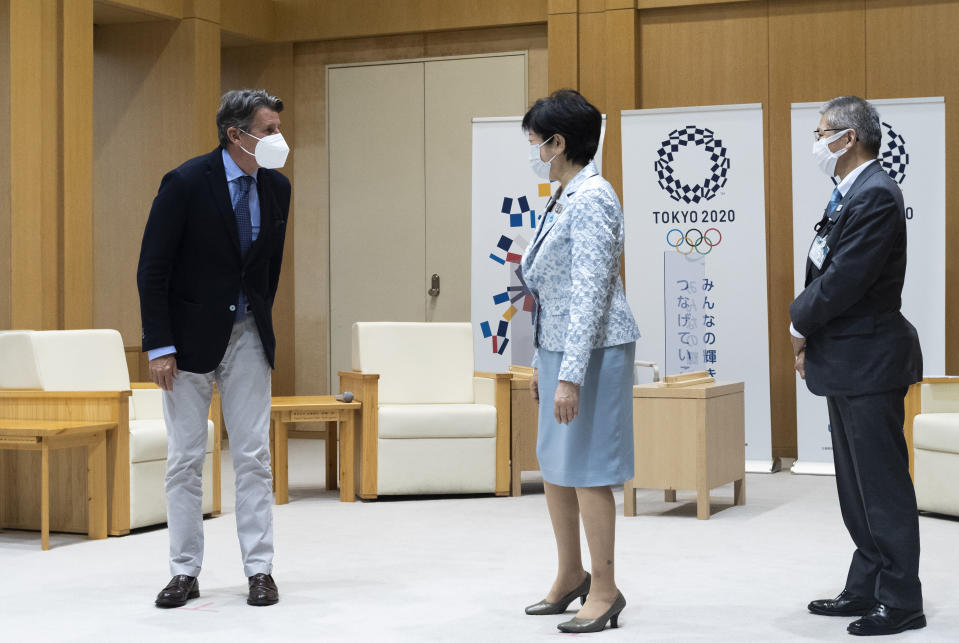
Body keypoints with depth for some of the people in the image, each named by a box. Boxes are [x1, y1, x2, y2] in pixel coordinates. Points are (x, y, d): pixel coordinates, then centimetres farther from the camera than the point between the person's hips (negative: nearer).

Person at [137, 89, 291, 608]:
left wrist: (261, 325, 14)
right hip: (191, 336, -4)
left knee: (253, 456, 3)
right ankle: (185, 572, 13)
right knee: (184, 459, 4)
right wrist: (160, 347, -14)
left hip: (247, 336, 4)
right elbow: (152, 269, -12)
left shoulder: (276, 188, 2)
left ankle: (259, 570, 10)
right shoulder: (186, 183, -14)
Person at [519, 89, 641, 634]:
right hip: (557, 345, 10)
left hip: (592, 350, -10)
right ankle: (571, 575, 30)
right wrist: (542, 364, 20)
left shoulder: (591, 200, -16)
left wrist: (570, 375, -24)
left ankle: (604, 589, 10)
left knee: (587, 469, -2)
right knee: (555, 465, 16)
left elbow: (590, 294, -22)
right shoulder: (564, 199, 14)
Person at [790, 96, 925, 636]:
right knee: (857, 486, 16)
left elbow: (845, 282, -23)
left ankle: (901, 601, 5)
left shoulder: (875, 195, -18)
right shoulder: (851, 194, 14)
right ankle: (866, 590, 25)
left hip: (869, 362, -10)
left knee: (883, 485, -3)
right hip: (849, 363, 10)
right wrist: (811, 336, 3)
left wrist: (801, 320, -6)